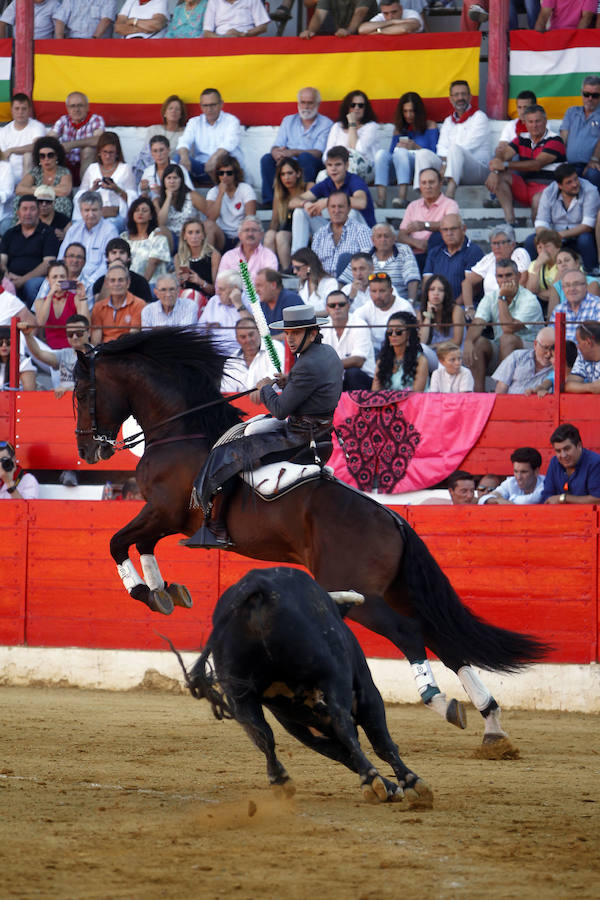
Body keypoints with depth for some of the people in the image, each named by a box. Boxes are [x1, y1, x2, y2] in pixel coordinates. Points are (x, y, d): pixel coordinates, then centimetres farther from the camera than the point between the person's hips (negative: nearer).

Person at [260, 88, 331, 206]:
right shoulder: (288, 120, 18)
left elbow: (318, 153, -10)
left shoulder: (326, 124, 4)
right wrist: (277, 153, -19)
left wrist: (293, 152, -24)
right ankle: (269, 201, -25)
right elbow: (275, 147, 8)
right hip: (287, 165, 3)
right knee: (266, 159, -22)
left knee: (305, 157, -35)